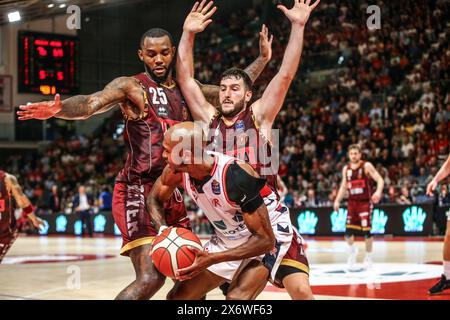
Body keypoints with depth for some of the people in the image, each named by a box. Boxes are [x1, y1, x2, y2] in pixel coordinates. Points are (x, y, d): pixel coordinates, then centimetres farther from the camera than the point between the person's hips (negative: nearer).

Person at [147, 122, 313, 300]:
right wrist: (163, 229, -16)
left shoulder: (236, 175, -35)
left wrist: (213, 259, -34)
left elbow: (265, 240, -30)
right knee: (178, 296, 5)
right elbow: (154, 199, 7)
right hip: (228, 239, 7)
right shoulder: (177, 171, -16)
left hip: (271, 233, -6)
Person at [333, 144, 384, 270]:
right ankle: (352, 251, 24)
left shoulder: (367, 166, -8)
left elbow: (380, 180, -13)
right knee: (348, 230, -3)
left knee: (366, 231, -6)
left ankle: (368, 257, 10)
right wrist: (337, 200, 7)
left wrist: (378, 192, -31)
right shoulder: (346, 169, 8)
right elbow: (343, 186, 17)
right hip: (352, 202, 4)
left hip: (365, 202, -4)